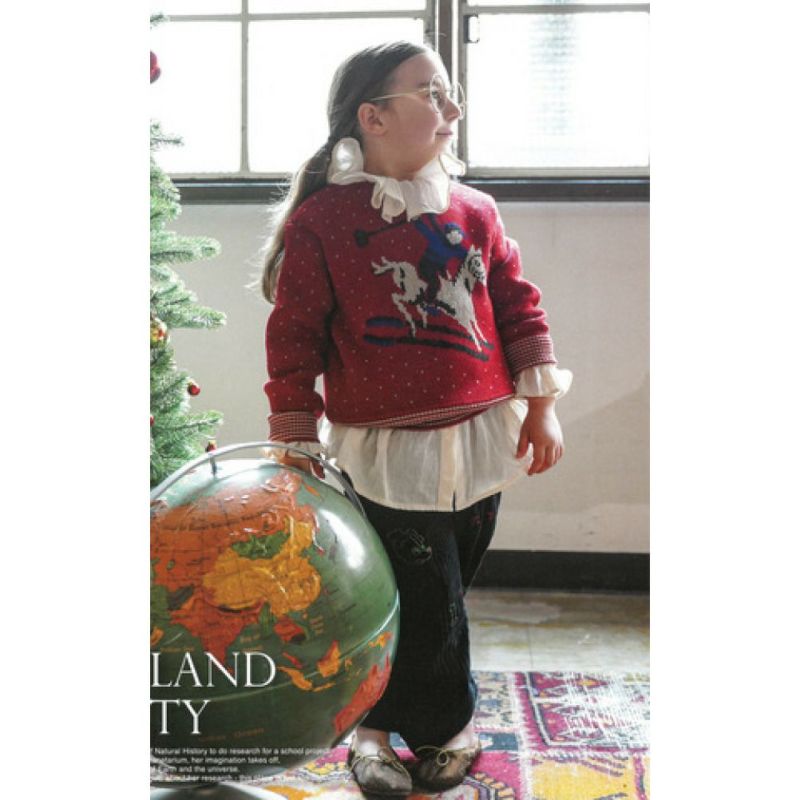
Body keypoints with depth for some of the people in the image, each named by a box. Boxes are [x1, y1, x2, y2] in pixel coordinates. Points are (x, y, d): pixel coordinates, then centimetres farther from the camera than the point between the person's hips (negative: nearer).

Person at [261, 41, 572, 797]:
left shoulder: (474, 211, 6)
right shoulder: (319, 221, -7)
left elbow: (519, 308, 10)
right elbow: (294, 337, -5)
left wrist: (541, 408, 6)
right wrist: (297, 442, -5)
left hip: (481, 444, 5)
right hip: (390, 455, -5)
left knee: (437, 599, 16)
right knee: (429, 608, 1)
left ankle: (374, 726, 38)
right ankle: (446, 728, 30)